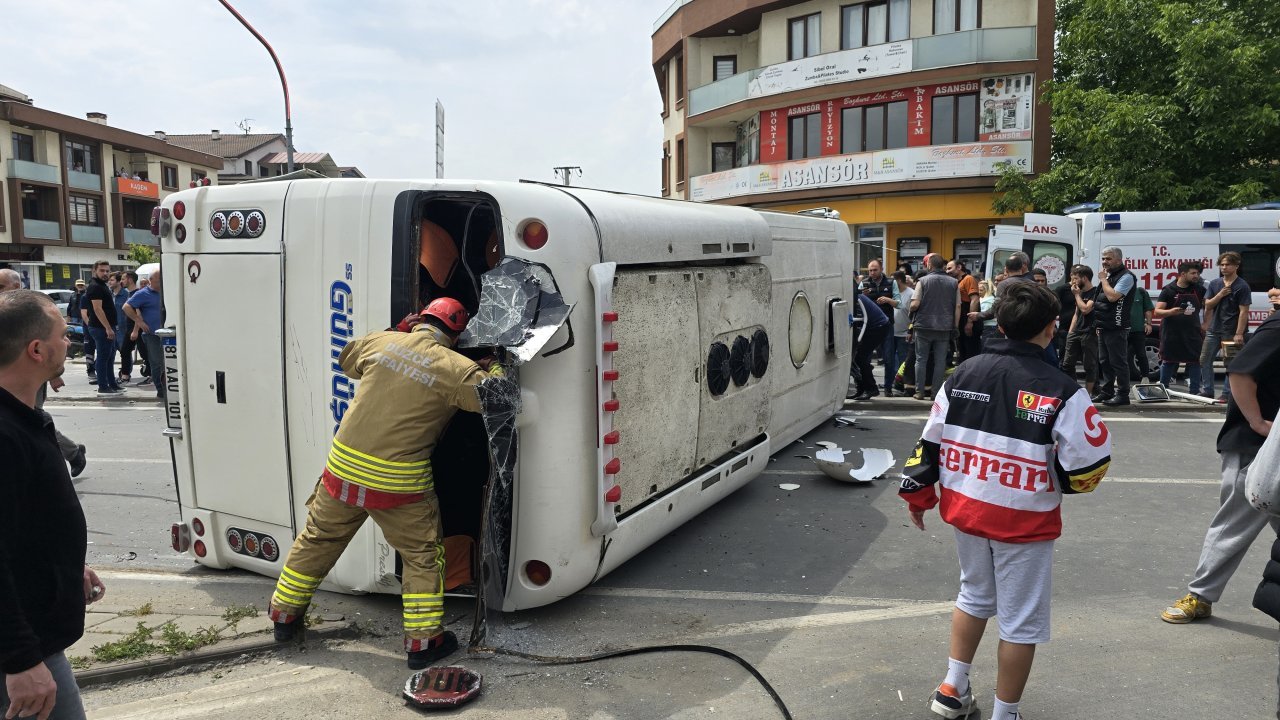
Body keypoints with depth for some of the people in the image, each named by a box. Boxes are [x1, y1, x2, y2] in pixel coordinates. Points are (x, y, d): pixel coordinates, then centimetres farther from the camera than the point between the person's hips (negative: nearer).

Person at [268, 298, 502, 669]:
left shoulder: (381, 341, 3)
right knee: (423, 555, 11)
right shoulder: (455, 368, -11)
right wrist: (496, 368, 10)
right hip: (398, 483, -5)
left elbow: (346, 359, 23)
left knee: (318, 540, 24)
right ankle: (422, 641, 12)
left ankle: (285, 613, 39)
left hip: (344, 467, 5)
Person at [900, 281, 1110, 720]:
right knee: (1021, 619, 10)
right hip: (1024, 520, -5)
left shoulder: (962, 375, -3)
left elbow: (929, 441, 3)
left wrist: (918, 494, 14)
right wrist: (1057, 481, 8)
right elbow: (1090, 465, -14)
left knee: (975, 594, 26)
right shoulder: (1061, 392, -16)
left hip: (965, 510, 5)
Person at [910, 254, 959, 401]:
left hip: (924, 325, -2)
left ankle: (919, 391, 8)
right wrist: (955, 326, 8)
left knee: (921, 359, 7)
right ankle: (936, 392, 8)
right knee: (940, 361, 7)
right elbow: (958, 306, 2)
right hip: (945, 328, 2)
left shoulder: (923, 281, -5)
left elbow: (915, 304, -11)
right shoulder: (954, 283, 4)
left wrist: (911, 309, 10)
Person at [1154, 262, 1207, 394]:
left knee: (1195, 361, 4)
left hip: (1192, 332, 4)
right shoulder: (1169, 290, -5)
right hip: (1171, 333, -4)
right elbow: (1157, 312, -9)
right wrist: (1171, 312, -28)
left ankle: (1195, 392, 11)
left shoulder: (1199, 290, 7)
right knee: (1168, 361, 4)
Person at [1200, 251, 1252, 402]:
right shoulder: (1214, 283, 7)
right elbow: (1208, 305, 5)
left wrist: (1239, 333, -19)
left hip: (1231, 331, -5)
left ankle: (1227, 394, 10)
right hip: (1214, 329, 5)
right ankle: (1208, 391, 18)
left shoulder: (1242, 286, -8)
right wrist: (1220, 294, -13)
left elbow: (1244, 312, -12)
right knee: (1204, 360, 8)